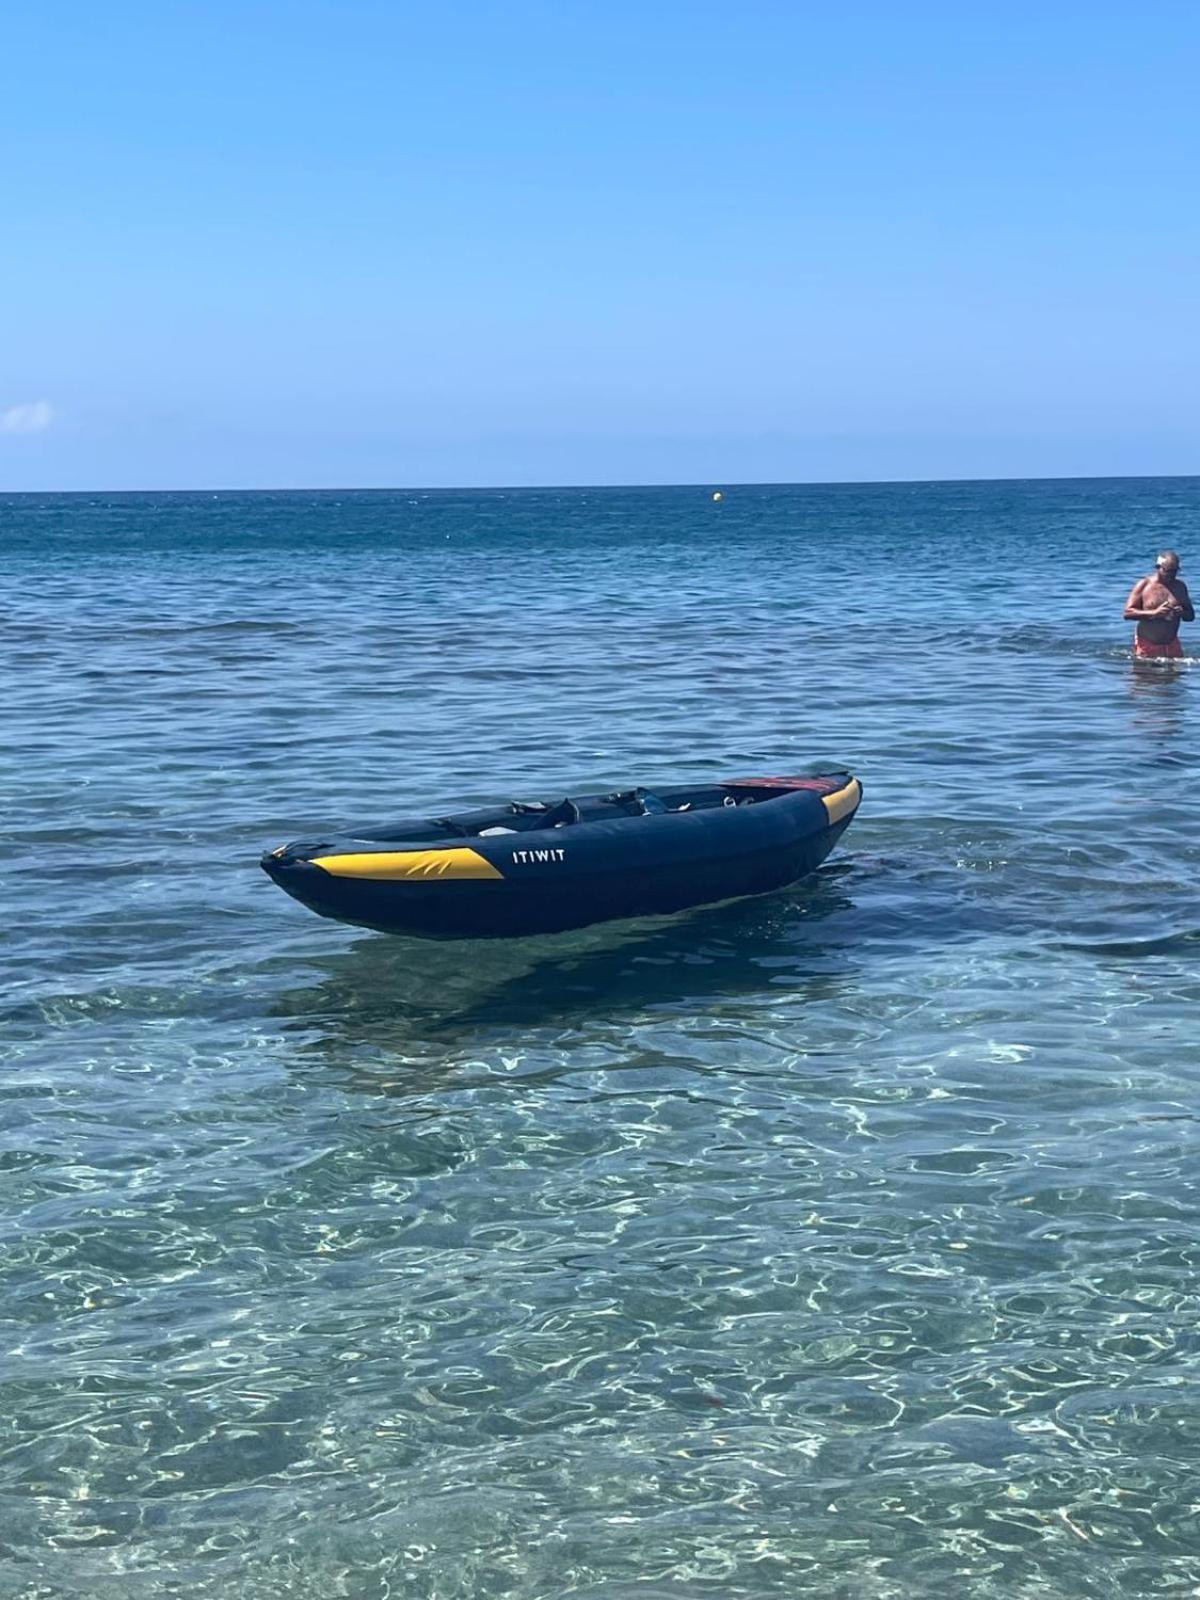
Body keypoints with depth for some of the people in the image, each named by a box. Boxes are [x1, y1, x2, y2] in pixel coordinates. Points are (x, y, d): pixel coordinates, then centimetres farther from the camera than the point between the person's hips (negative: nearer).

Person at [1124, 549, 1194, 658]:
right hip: (1147, 645, -4)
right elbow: (1128, 613, -11)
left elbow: (1191, 616, 15)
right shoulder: (1144, 585, -3)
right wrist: (1154, 613, -23)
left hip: (1172, 645, 4)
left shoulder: (1180, 586, 10)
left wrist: (1182, 613, -10)